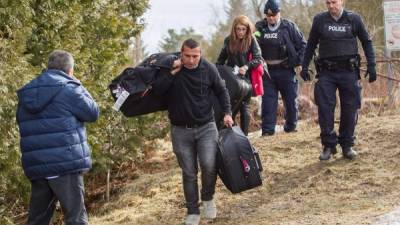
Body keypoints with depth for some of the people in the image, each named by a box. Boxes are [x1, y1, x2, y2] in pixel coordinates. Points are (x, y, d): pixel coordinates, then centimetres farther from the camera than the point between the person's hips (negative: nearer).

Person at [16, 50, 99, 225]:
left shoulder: (26, 93, 14)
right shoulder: (68, 89, -7)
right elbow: (93, 113, 2)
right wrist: (80, 88, 15)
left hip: (36, 166, 6)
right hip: (66, 163, -6)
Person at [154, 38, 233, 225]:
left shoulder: (208, 69, -4)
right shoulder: (170, 67, -5)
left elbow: (221, 91, 9)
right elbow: (157, 91, -15)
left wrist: (227, 113, -2)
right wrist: (172, 73, -22)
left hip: (206, 127, 0)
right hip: (181, 130, 0)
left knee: (209, 165, -16)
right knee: (189, 173, 5)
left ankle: (208, 198, 12)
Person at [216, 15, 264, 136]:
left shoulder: (251, 41, -8)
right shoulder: (228, 40, 3)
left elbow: (258, 59, -13)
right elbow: (221, 58, 15)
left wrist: (246, 67, -27)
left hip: (246, 78, -4)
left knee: (244, 107, 0)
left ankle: (244, 136, 5)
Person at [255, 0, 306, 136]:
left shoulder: (289, 27, -3)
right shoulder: (260, 28, 3)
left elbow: (302, 44, 1)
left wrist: (299, 63, -5)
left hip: (286, 70, -1)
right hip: (268, 71, 2)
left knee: (291, 101, 7)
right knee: (268, 101, -1)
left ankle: (291, 127, 22)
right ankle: (267, 130, 2)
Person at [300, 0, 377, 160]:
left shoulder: (354, 19, 2)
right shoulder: (319, 20, 4)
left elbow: (366, 42, 10)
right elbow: (311, 45, 13)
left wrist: (371, 65, 3)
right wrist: (304, 66, 10)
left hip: (349, 71, 0)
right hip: (326, 72, 0)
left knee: (350, 109, 2)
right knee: (325, 108, -7)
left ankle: (347, 145, 14)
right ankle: (328, 145, 2)